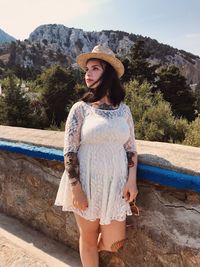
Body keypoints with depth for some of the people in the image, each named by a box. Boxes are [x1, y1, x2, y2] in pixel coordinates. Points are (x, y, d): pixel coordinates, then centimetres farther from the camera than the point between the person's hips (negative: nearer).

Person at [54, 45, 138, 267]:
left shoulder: (123, 109, 3)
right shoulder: (80, 108, -6)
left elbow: (131, 147, 7)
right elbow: (69, 151, -8)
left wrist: (132, 180, -4)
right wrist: (76, 188, -13)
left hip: (115, 184, 3)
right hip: (87, 183, -2)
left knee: (113, 244, 10)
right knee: (88, 238, 14)